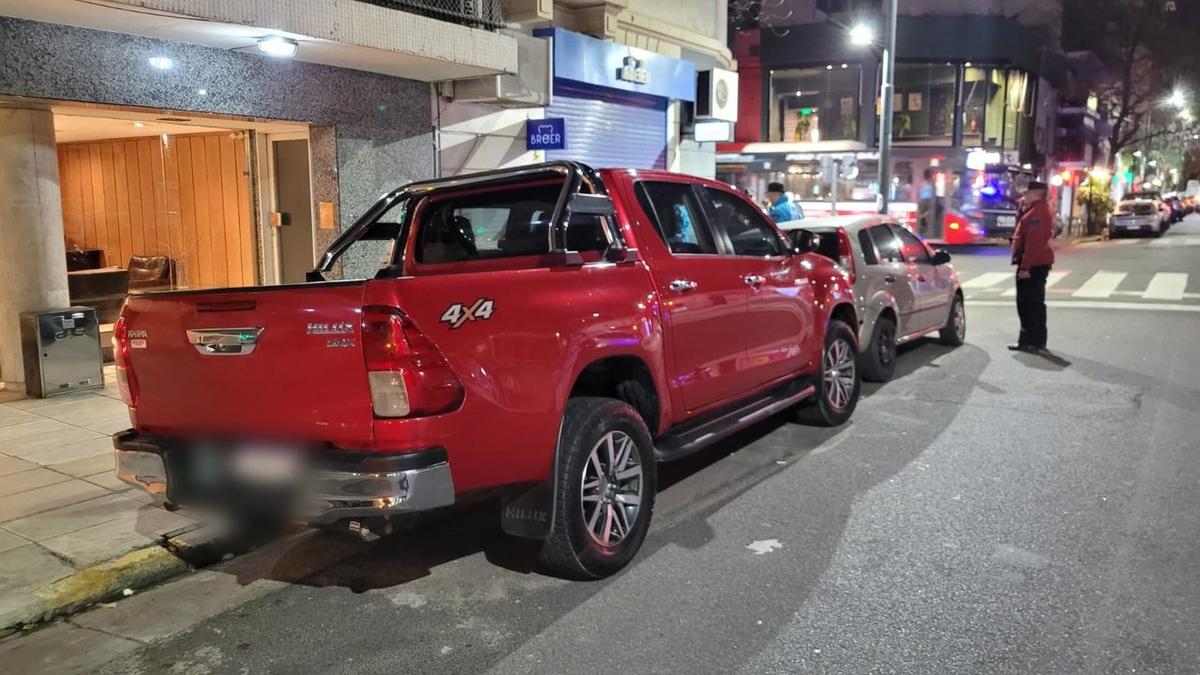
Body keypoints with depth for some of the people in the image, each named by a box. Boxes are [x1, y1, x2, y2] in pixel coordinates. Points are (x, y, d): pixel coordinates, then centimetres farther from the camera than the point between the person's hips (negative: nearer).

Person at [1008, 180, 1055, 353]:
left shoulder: (1037, 212, -17)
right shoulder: (1036, 210, 17)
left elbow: (1033, 242, -24)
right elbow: (1022, 228, 22)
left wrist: (1025, 266, -26)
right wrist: (1022, 208, 14)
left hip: (1033, 265, -11)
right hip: (1036, 263, 11)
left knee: (1029, 303, -7)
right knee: (1034, 303, 14)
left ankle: (1031, 342, -4)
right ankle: (1035, 341, 20)